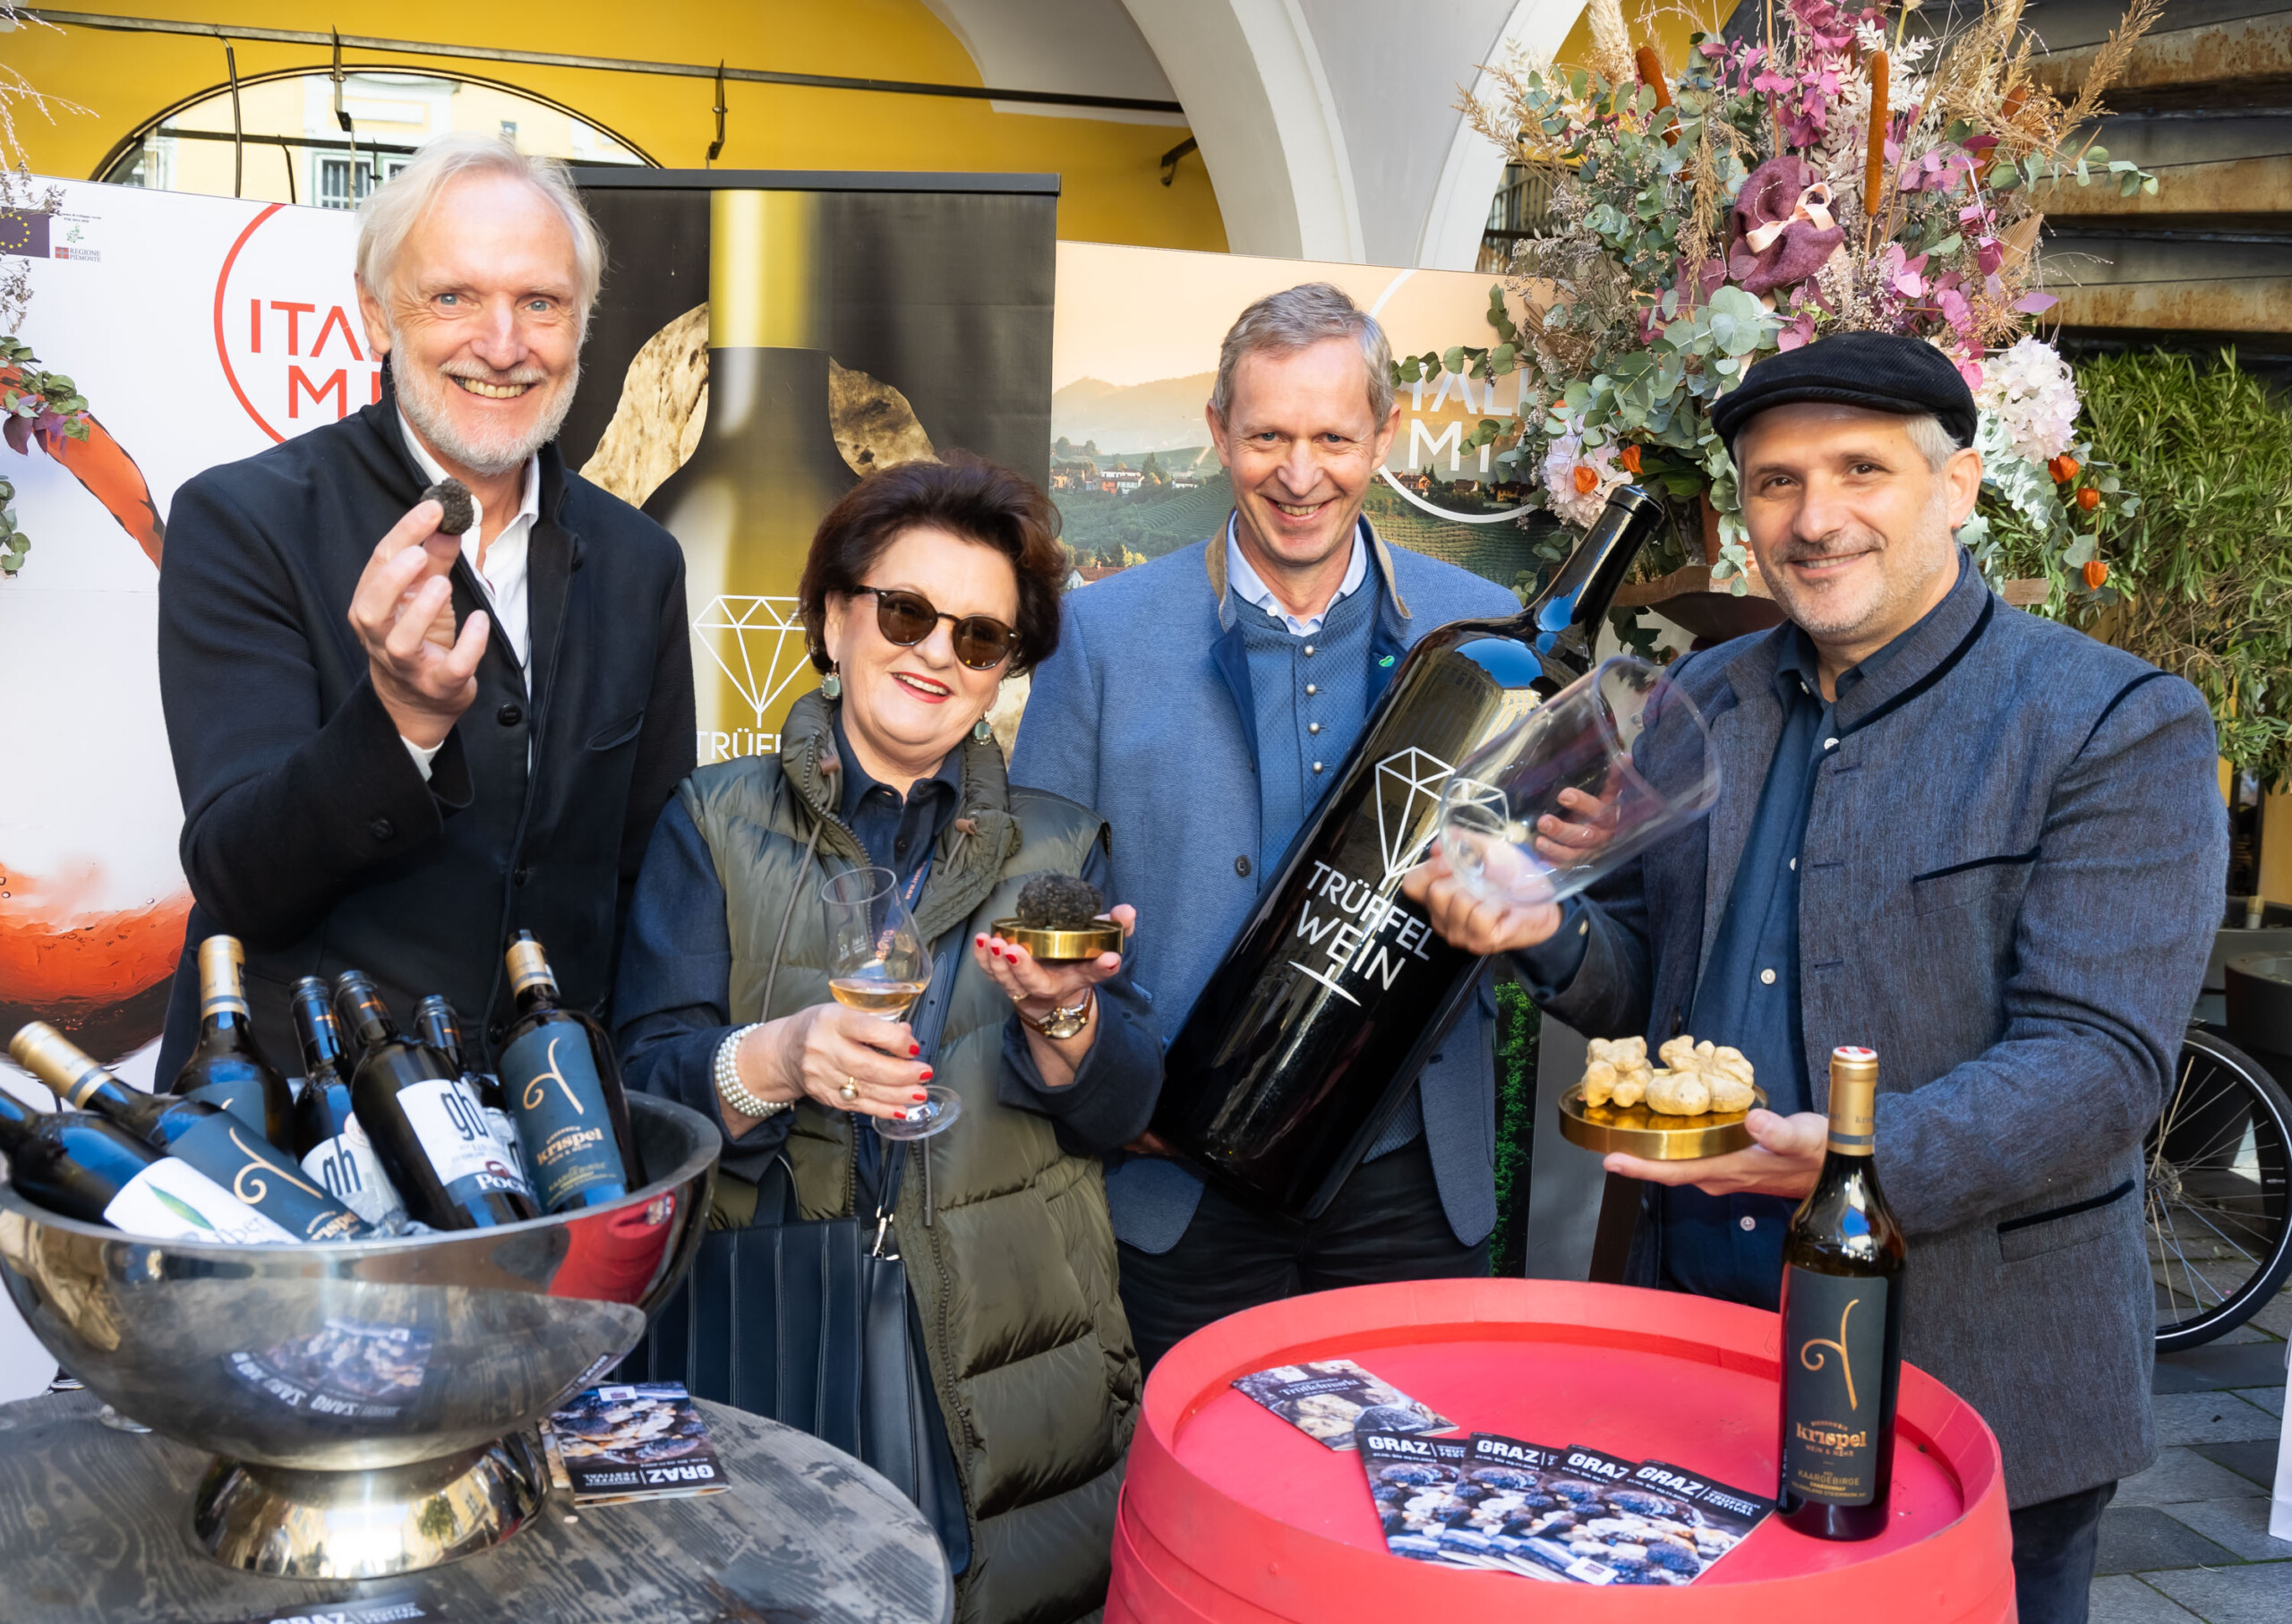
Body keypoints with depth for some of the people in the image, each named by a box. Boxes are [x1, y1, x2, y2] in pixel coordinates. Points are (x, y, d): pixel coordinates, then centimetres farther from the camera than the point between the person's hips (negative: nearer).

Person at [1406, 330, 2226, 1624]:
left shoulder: (2121, 727, -10)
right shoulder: (1703, 701, 8)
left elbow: (2103, 1060, -18)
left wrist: (1864, 1160, -32)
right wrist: (1554, 936, -8)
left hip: (1978, 1373, -5)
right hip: (1698, 1330, 5)